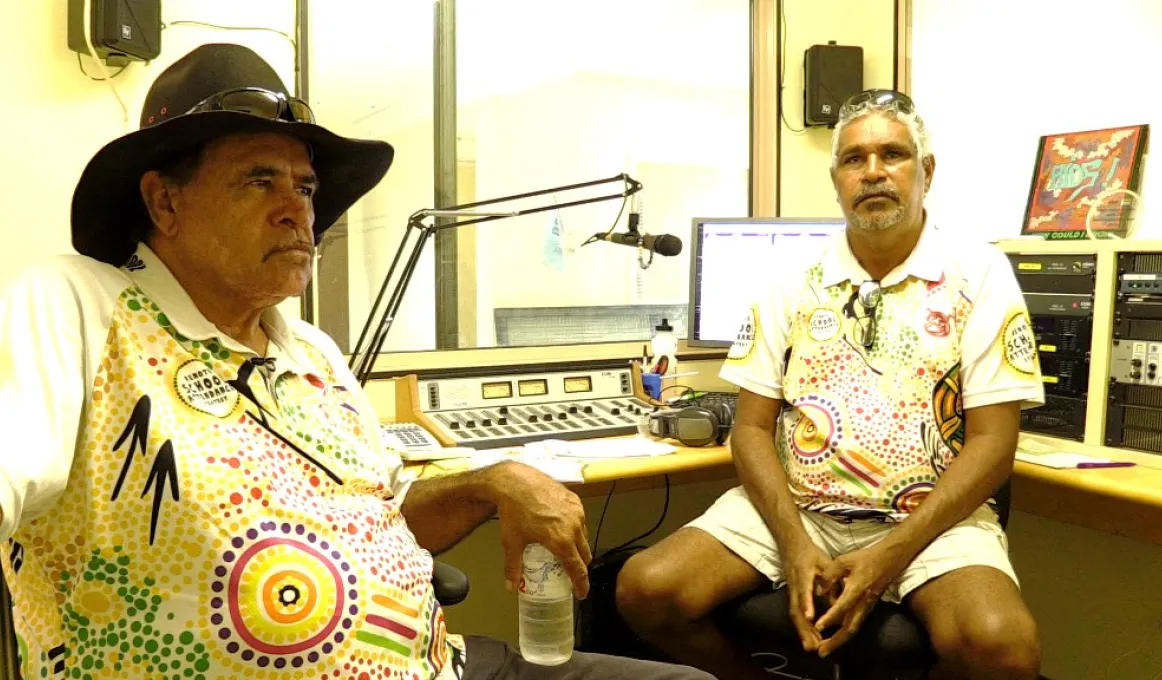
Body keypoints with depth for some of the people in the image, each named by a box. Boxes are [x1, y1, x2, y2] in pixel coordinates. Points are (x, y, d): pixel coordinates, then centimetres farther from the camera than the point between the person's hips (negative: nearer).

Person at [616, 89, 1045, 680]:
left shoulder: (977, 274, -1)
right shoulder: (792, 280, 6)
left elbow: (991, 442, -6)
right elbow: (752, 427, 4)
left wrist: (889, 556, -16)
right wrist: (795, 544, -13)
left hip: (930, 516, -1)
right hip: (793, 507, 2)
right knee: (647, 590, -17)